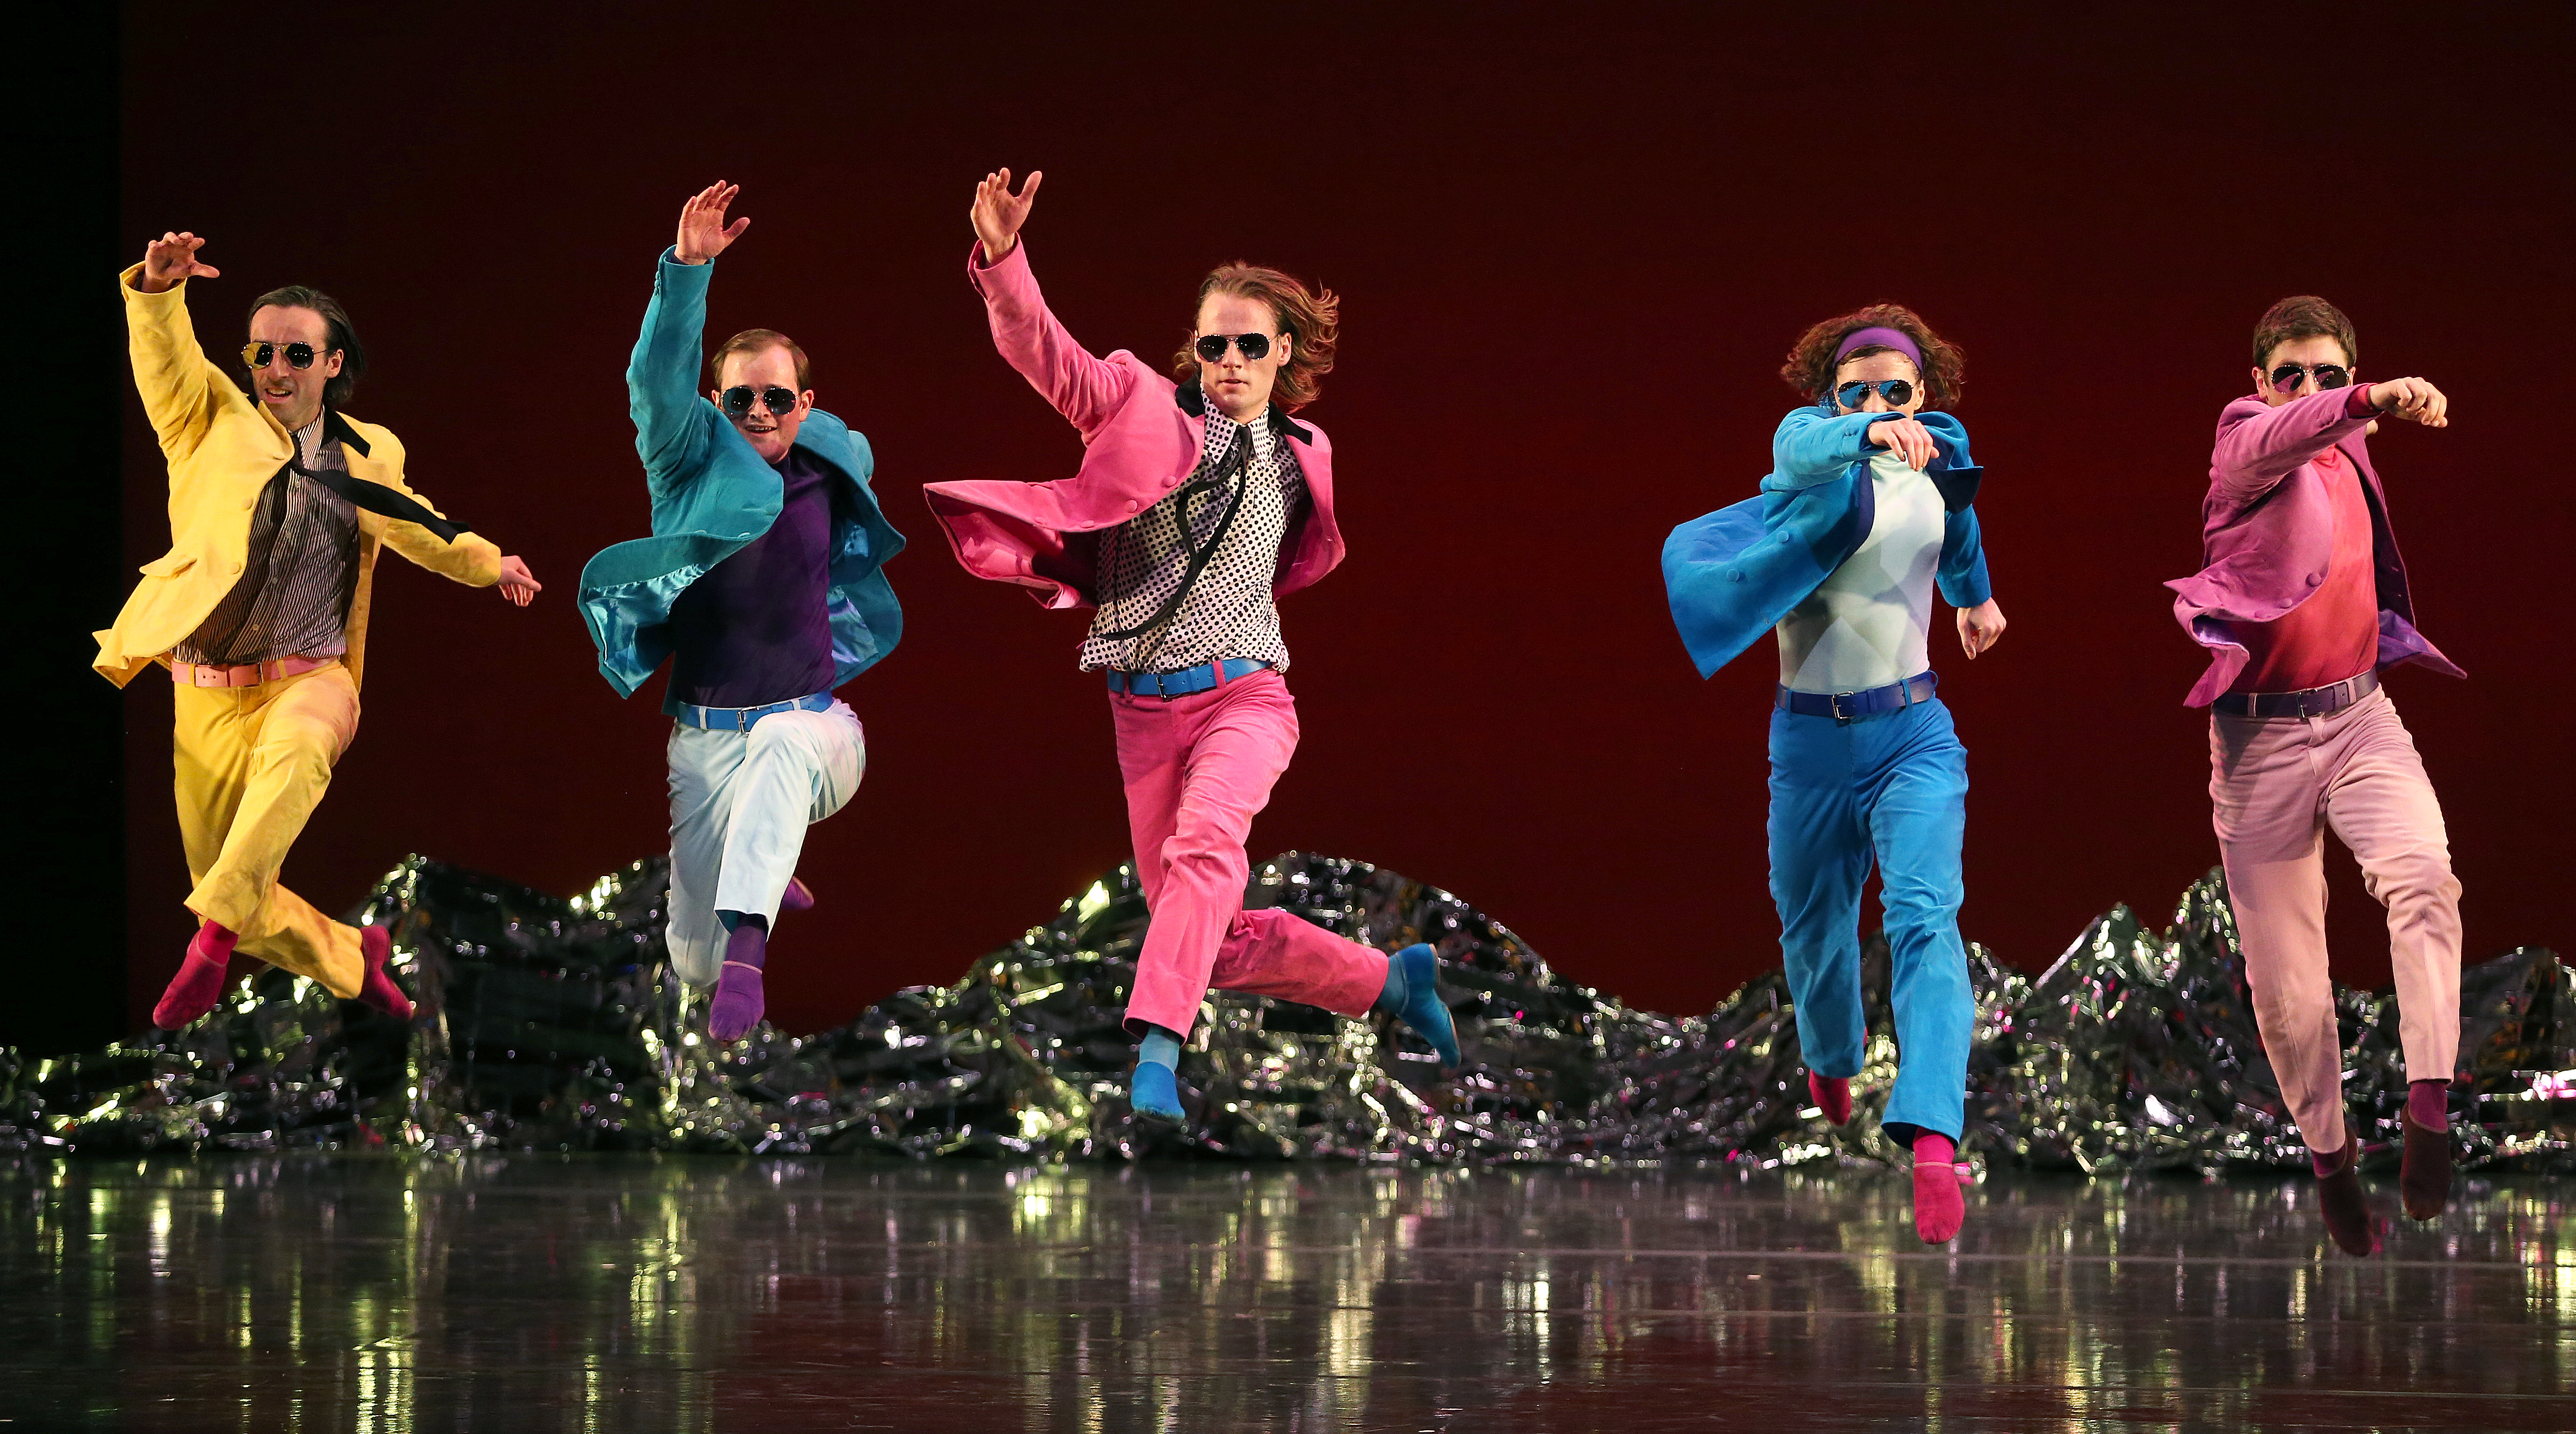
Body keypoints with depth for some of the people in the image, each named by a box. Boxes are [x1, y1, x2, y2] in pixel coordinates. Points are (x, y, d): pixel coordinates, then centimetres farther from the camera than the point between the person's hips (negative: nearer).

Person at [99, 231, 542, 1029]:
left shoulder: (369, 455, 11)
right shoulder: (213, 424, 3)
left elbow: (412, 525, 30)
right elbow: (166, 359, -15)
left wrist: (488, 564, 23)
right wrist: (158, 287, -34)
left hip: (309, 678, -1)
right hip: (210, 693, 1)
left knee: (298, 752, -39)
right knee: (247, 898, 0)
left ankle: (213, 937, -42)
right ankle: (351, 961, 27)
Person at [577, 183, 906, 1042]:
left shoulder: (829, 467, 3)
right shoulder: (691, 466, -4)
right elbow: (659, 377, -24)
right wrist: (687, 268, -37)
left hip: (811, 722, -1)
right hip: (706, 737, 1)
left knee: (784, 747, -40)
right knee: (692, 962, 3)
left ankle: (747, 954, -51)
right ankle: (758, 875, 40)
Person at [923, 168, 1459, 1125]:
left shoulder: (1299, 460, 10)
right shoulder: (1148, 411, 1)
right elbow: (1046, 357, -16)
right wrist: (1003, 260, -31)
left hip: (1243, 696, -1)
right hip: (1145, 710, 1)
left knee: (1205, 846, -34)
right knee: (1218, 946, 5)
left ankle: (1156, 1050, -47)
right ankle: (1389, 980, 29)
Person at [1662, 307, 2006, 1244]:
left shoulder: (1941, 449, 2)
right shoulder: (1810, 437, -8)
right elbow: (1803, 451, -35)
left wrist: (1975, 595, 44)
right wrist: (1869, 434, -56)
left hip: (1912, 734, 0)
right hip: (1809, 740, 0)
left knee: (1924, 918, -21)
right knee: (1814, 926, 18)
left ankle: (1932, 1140, -38)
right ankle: (1831, 1055, 54)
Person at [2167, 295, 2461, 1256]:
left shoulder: (2350, 460, 13)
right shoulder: (2245, 438, -6)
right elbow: (2274, 441, -36)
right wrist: (2375, 403, -51)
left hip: (2360, 716, 4)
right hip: (2262, 735, -4)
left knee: (2424, 872, -28)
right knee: (2284, 984, 1)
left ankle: (2429, 1107, -31)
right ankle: (2329, 1155, 22)